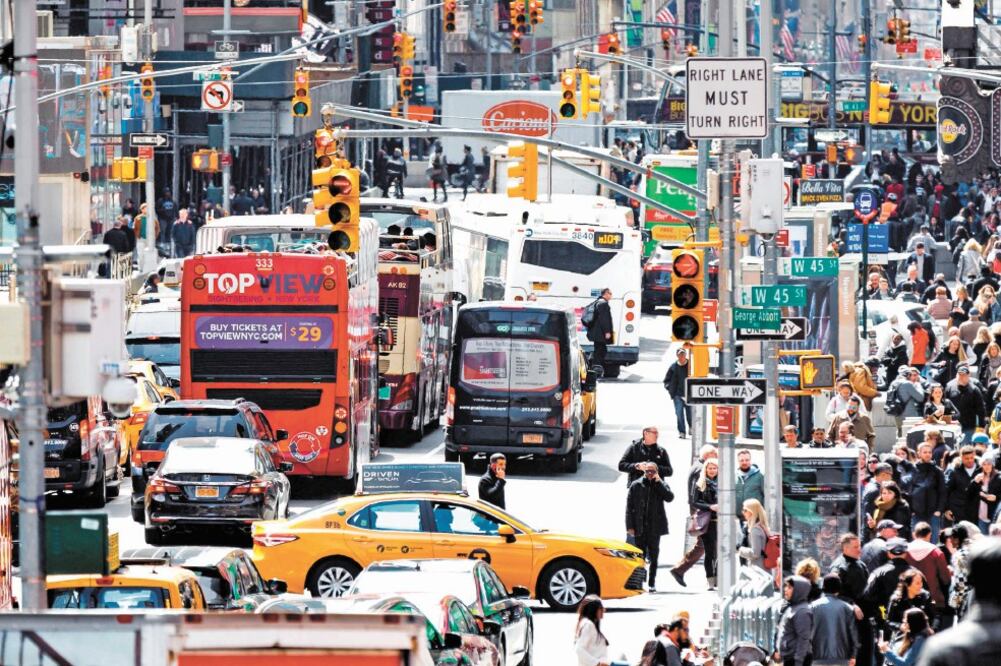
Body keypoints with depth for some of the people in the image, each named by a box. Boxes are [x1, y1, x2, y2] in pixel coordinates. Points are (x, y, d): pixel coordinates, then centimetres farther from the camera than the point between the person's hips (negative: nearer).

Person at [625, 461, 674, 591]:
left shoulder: (660, 486, 5)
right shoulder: (636, 486, 3)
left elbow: (670, 497, -15)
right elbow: (629, 507, 2)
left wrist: (658, 482, -13)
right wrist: (630, 526, -4)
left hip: (654, 527, 0)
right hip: (639, 527, 0)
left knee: (653, 557, 4)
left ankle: (651, 584, 11)